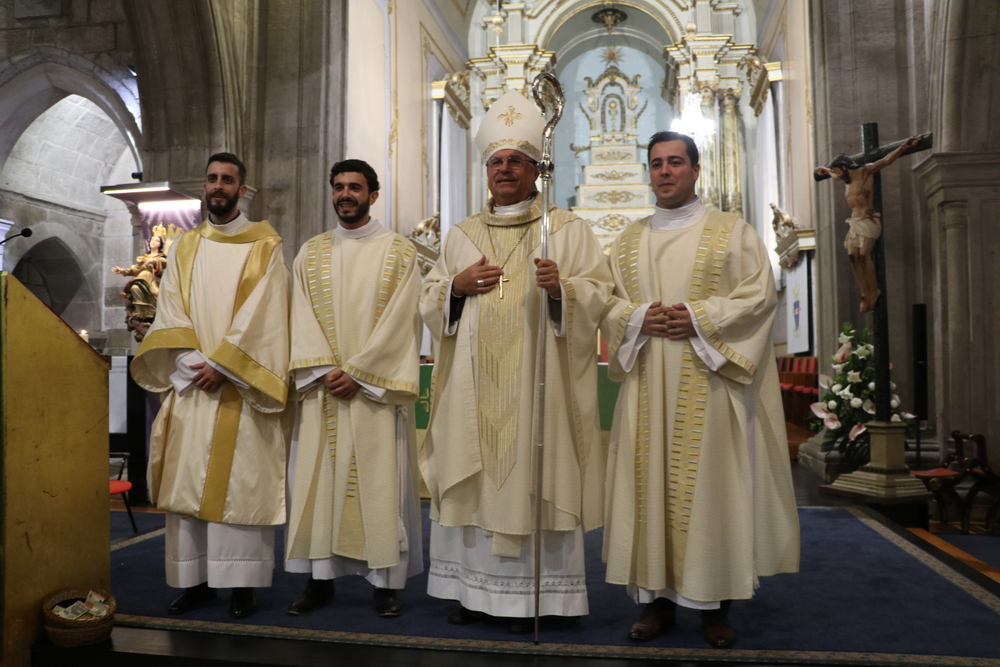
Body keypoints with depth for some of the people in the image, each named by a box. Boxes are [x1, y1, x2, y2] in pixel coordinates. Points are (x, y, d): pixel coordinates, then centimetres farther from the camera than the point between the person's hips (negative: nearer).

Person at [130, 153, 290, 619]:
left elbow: (262, 314, -8)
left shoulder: (264, 247, 3)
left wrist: (221, 364, -15)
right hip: (191, 384, 4)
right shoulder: (184, 248, 15)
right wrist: (193, 363, -9)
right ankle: (195, 579, 14)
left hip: (239, 387, -4)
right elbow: (169, 313, 7)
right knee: (187, 482, 5)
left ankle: (242, 582, 6)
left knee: (242, 482, -3)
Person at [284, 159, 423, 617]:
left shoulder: (400, 252, 3)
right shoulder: (311, 253, 13)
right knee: (318, 478, 4)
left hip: (376, 387, -3)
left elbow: (399, 322, -6)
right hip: (321, 387, 3)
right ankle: (320, 578, 15)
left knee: (380, 480, -1)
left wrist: (357, 372, -13)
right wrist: (324, 370, -10)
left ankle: (386, 580, 9)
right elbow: (302, 318, 5)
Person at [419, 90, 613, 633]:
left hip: (537, 381, -3)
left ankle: (531, 593, 10)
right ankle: (473, 587, 16)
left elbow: (598, 295, -2)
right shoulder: (461, 235, 16)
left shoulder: (567, 229, 5)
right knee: (471, 479, 4)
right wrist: (456, 286, -4)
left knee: (533, 478, -2)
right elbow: (428, 300, 17)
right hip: (474, 385, 4)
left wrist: (559, 287, -21)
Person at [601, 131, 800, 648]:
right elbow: (608, 302, 11)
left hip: (709, 380, -3)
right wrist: (640, 318, -10)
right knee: (651, 480, 1)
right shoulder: (629, 240, 17)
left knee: (708, 479, -2)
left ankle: (716, 602, 10)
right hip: (647, 383, 3)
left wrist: (699, 318, -14)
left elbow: (759, 294, -2)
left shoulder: (732, 231, 7)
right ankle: (658, 597, 11)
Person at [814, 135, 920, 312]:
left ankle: (874, 292, -8)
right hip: (854, 222, 7)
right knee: (853, 256, -7)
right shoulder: (847, 180, 20)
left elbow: (886, 161, -11)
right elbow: (835, 175, 43)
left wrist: (903, 148, -25)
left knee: (864, 255, -17)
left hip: (868, 221, -7)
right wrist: (825, 171, 60)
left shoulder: (865, 172, -1)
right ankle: (865, 294, -7)